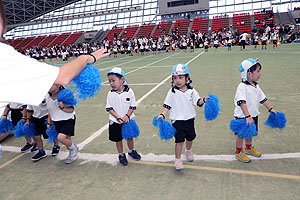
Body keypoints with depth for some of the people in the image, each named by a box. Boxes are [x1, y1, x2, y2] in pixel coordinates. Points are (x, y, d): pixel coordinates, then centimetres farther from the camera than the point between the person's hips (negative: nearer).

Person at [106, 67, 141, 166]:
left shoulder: (129, 92, -12)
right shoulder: (111, 94, -9)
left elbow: (133, 106, -8)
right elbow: (109, 108, -8)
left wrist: (127, 116, -20)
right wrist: (118, 117, -19)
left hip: (128, 120, 0)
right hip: (115, 122, 0)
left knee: (130, 137, 16)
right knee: (118, 139, 12)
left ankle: (131, 151, 41)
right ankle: (121, 155, 33)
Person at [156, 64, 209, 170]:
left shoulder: (191, 91, -1)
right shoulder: (172, 92, -6)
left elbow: (198, 101, -3)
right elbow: (167, 105, -5)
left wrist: (204, 100, -23)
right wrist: (162, 114, -17)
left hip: (189, 119, 3)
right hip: (177, 120, -3)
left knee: (190, 137, 19)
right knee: (179, 140, -7)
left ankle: (188, 151, 49)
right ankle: (177, 159, 9)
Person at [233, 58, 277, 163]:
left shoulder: (256, 86, 4)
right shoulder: (242, 86, -22)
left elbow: (263, 99, 15)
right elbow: (242, 103, -31)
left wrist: (270, 109, 15)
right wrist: (247, 116, -37)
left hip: (253, 115, 8)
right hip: (243, 117, -8)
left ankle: (249, 148, 45)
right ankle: (238, 152, 25)